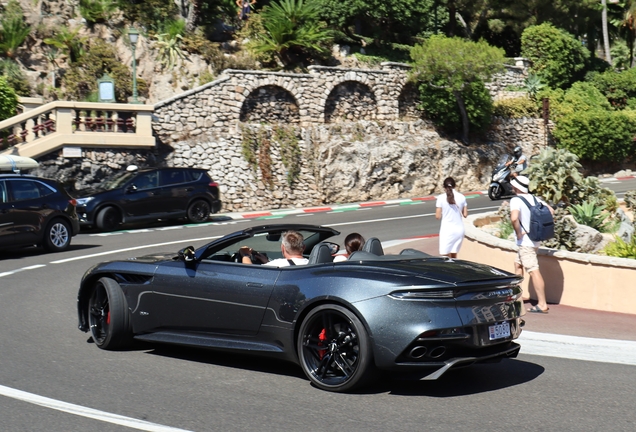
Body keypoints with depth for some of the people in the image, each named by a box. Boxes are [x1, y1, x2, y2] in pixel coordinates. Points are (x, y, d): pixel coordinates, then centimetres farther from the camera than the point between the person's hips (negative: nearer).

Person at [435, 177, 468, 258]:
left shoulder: (441, 198, -7)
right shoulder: (462, 197, 1)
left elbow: (438, 216, -7)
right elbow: (465, 214, 5)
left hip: (447, 229, -4)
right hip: (459, 229, 4)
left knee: (446, 257, 0)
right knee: (454, 256, 14)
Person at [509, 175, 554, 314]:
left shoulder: (516, 200, -15)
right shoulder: (534, 198, 9)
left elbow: (514, 218, -33)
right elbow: (551, 211, 14)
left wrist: (518, 233, -19)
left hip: (525, 241, -9)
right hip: (534, 239, 9)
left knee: (534, 271, -9)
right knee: (518, 264, 25)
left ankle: (542, 305, -11)